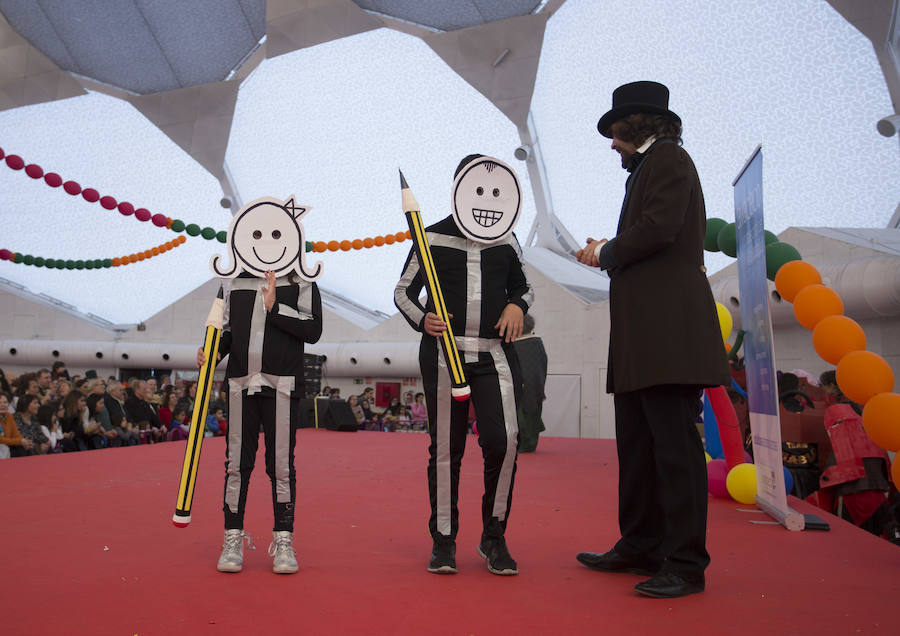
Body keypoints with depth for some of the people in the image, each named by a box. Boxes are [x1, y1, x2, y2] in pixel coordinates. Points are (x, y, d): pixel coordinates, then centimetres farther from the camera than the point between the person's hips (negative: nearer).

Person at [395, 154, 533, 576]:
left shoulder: (506, 241, 12)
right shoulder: (434, 237, 4)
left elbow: (523, 286, 26)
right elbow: (403, 292, 8)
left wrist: (517, 305, 3)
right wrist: (421, 320, -11)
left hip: (494, 354, 2)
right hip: (443, 354, -1)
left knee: (503, 440, -12)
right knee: (445, 447, 2)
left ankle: (494, 537, 8)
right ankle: (443, 540, 17)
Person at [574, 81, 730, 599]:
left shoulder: (667, 157, -1)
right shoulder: (647, 167, 26)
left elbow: (658, 229, -16)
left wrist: (608, 253, -2)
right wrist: (608, 254, 13)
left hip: (668, 327, -10)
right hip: (642, 331, 10)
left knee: (674, 444, -8)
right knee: (637, 444, 11)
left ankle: (686, 564, -1)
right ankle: (641, 548, 20)